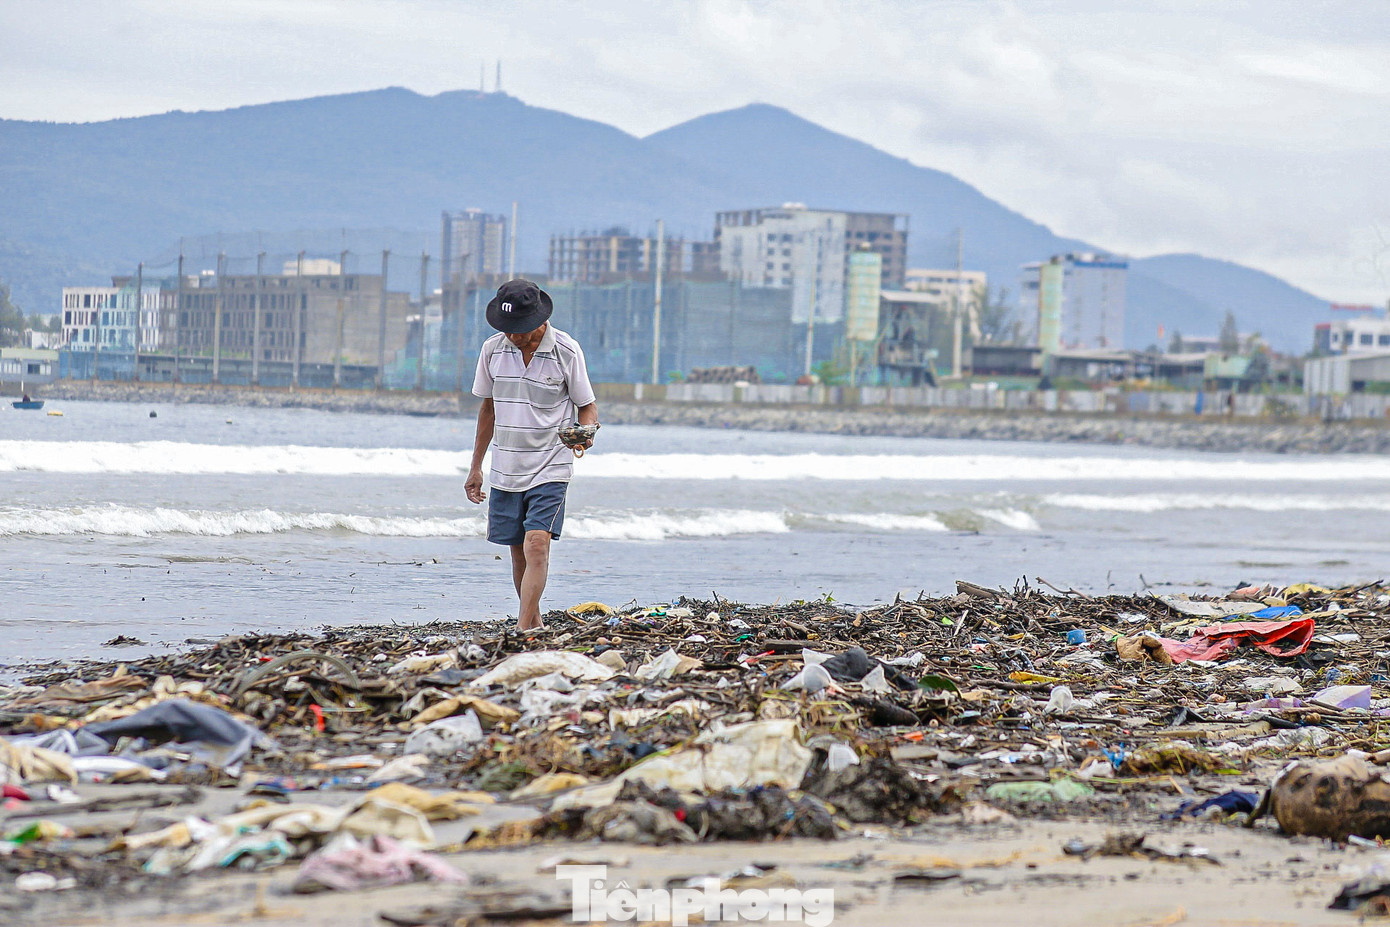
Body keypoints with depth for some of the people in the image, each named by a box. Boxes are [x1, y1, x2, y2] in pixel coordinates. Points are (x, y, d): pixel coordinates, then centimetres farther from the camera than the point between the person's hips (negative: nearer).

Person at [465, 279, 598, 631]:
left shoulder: (567, 351, -9)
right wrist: (476, 467, 17)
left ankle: (522, 630, -21)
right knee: (519, 554, 8)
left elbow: (587, 406, 1)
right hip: (505, 470, 4)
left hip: (550, 469, -4)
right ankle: (534, 622, 21)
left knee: (537, 546, -18)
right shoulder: (493, 349, 2)